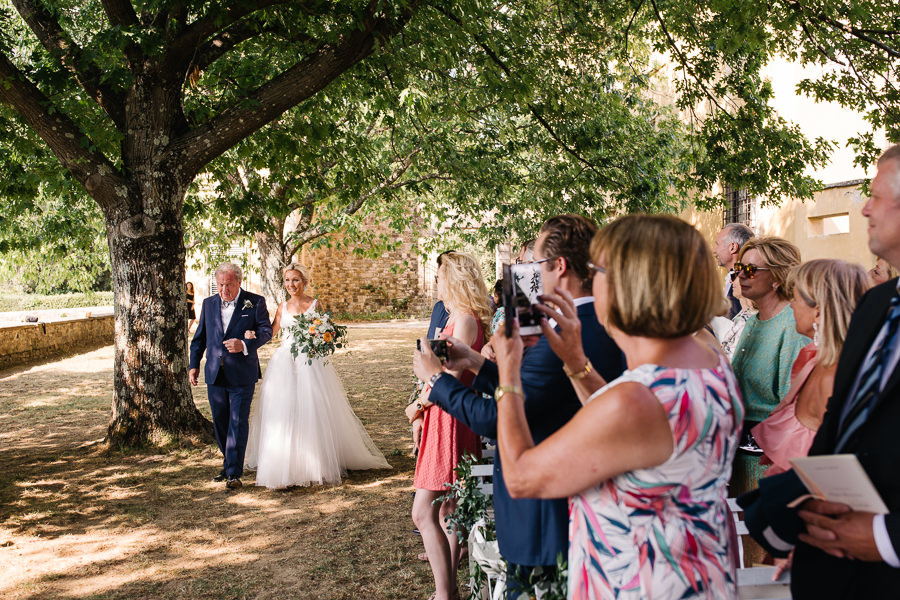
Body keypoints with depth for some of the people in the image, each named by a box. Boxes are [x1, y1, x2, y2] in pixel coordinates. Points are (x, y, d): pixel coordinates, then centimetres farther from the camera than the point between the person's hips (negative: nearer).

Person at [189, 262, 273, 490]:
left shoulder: (255, 302, -1)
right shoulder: (209, 304, 12)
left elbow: (266, 330, -7)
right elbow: (200, 337, 17)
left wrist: (245, 345, -22)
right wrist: (194, 364, 11)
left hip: (242, 374, -4)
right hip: (215, 374, 5)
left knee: (238, 422, -6)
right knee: (220, 422, 12)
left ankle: (234, 473, -2)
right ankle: (228, 464, 28)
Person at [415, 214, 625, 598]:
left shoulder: (565, 339, -27)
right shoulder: (605, 325, 2)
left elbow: (493, 419, -23)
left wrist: (435, 377, -10)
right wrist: (476, 363, 11)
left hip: (545, 517, -9)